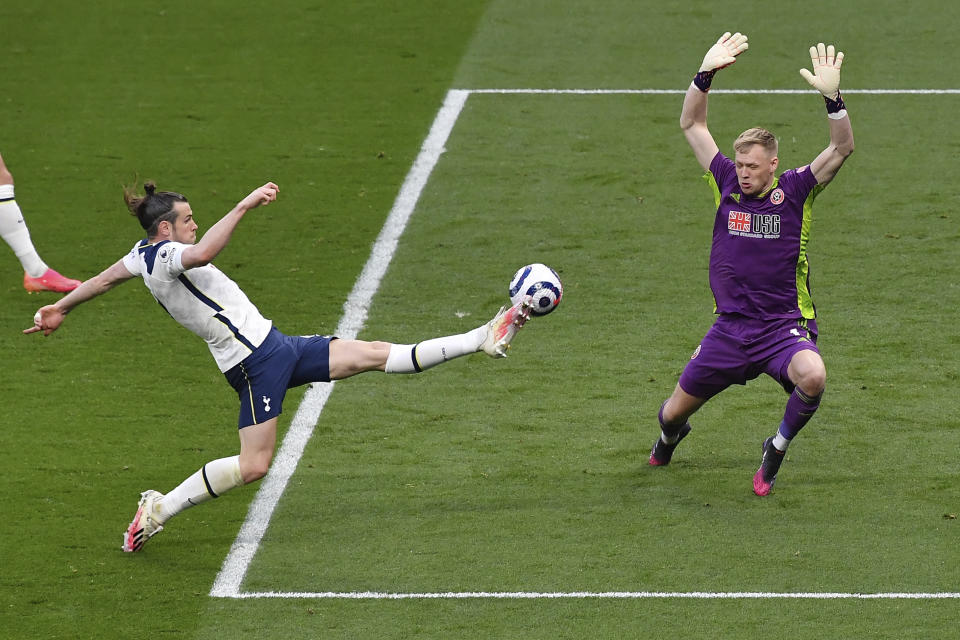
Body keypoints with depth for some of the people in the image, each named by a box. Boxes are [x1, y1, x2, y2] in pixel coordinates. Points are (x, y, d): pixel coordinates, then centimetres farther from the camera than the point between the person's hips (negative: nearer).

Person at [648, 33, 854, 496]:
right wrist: (705, 74, -8)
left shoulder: (795, 190, -4)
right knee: (674, 413, 10)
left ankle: (777, 448, -5)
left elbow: (842, 148, -15)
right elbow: (691, 124, 6)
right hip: (730, 327, 3)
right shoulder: (727, 184, 3)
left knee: (812, 377, -36)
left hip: (784, 326, -3)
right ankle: (669, 436, 52)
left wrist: (832, 96, -30)